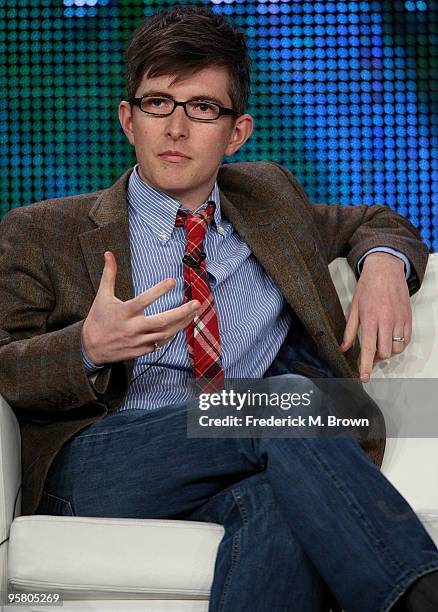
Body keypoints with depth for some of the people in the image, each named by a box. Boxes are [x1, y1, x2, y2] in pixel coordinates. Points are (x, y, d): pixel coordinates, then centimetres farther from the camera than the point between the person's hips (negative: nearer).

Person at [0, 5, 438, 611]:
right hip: (97, 467, -2)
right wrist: (87, 349, -16)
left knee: (278, 506, -39)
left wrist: (383, 263, 13)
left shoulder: (267, 196, 26)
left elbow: (375, 222, 40)